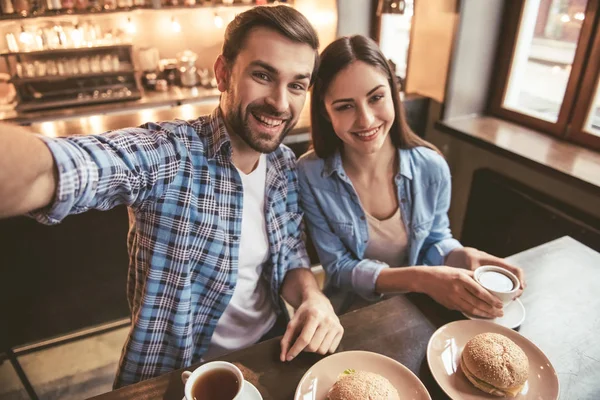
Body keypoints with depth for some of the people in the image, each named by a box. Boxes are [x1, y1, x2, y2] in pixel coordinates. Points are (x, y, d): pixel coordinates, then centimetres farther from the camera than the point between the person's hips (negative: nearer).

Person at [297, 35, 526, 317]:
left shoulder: (431, 168, -11)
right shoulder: (310, 175, -18)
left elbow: (435, 240, 4)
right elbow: (339, 269, -14)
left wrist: (463, 257, -18)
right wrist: (419, 278, -27)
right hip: (349, 319, -3)